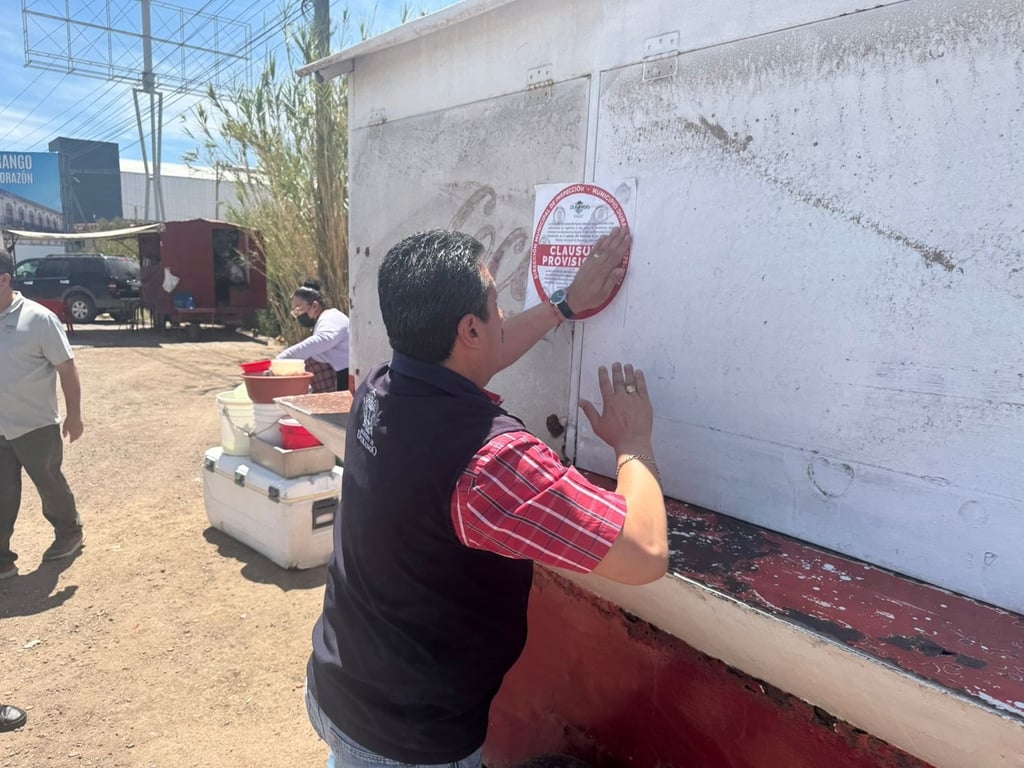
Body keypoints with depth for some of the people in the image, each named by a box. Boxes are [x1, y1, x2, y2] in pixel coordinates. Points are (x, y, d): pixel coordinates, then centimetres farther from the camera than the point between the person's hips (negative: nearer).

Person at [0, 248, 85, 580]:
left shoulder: (38, 318, -13)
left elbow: (67, 369, -10)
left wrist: (73, 415, -9)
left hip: (35, 427, -4)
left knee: (50, 485, 13)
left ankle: (71, 533, 34)